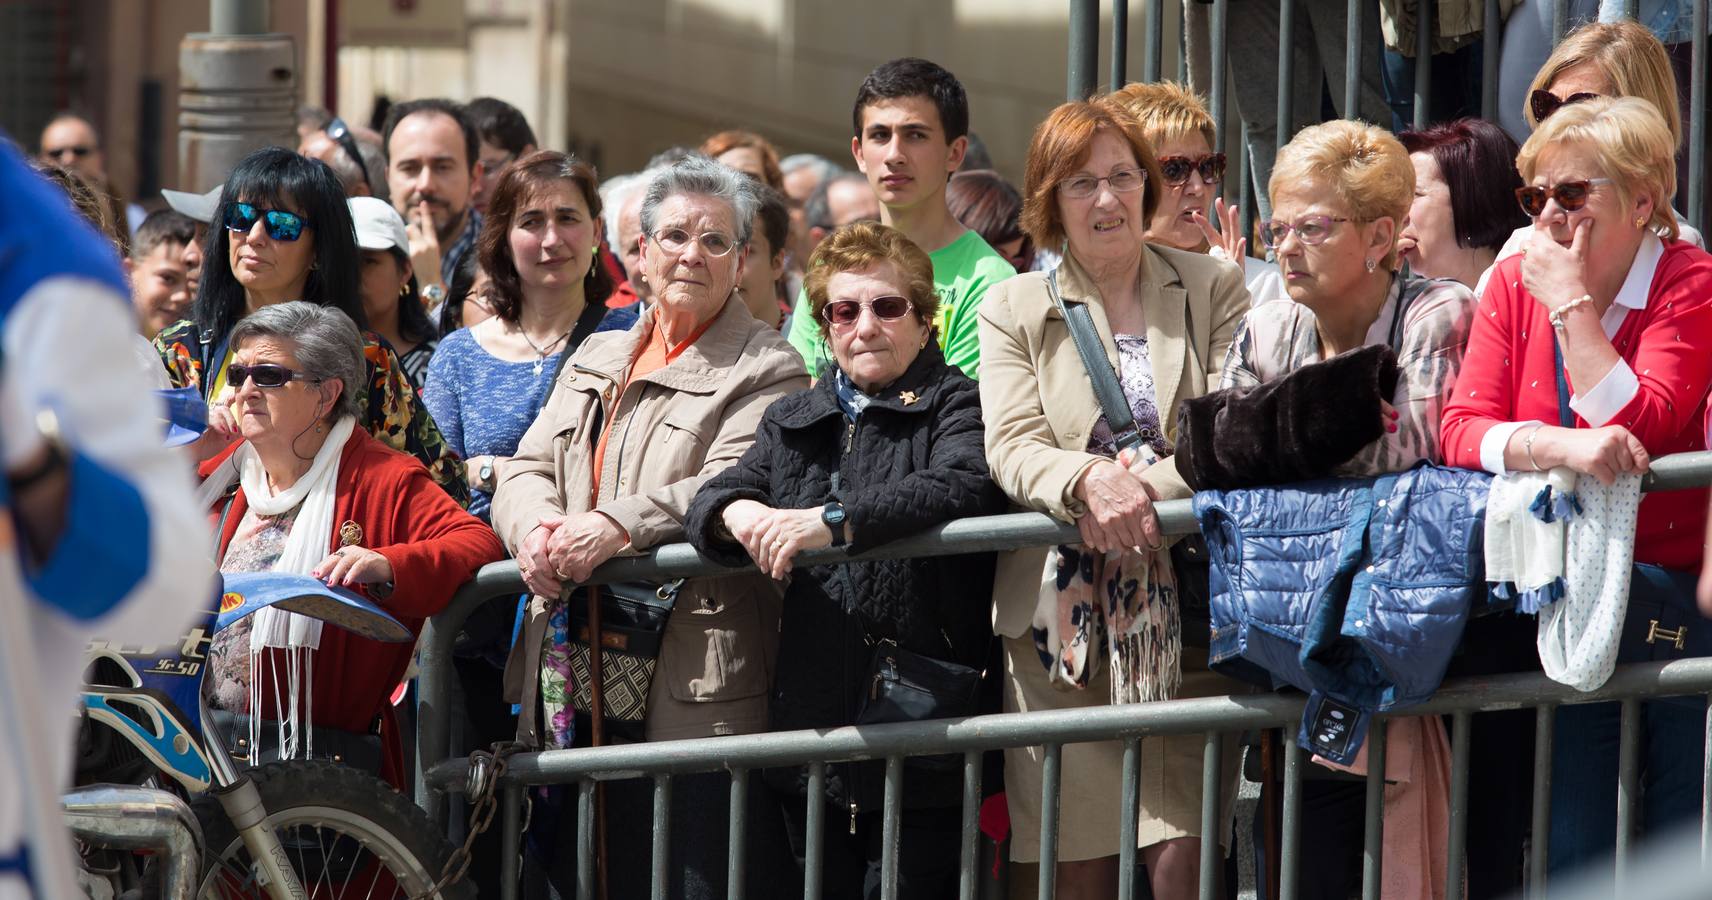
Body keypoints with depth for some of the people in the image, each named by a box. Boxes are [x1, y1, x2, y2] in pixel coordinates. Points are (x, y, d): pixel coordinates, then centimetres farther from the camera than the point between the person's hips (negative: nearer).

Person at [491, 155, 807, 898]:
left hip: (694, 692, -6)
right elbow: (527, 469, 13)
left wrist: (617, 525, -26)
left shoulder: (768, 371, 1)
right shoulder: (597, 359, 21)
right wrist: (537, 525, -11)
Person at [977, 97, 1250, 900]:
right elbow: (1011, 447, -1)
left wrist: (1144, 487, -17)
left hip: (1187, 614, -1)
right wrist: (1089, 481, -22)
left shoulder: (1213, 289, 11)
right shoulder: (1012, 308, 12)